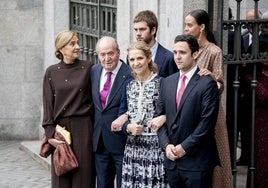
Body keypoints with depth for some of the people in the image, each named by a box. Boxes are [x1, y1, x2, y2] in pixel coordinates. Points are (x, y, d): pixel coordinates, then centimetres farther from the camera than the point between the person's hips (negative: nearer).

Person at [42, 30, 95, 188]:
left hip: (83, 128, -1)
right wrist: (50, 134, -3)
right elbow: (48, 104, 4)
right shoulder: (52, 72, 5)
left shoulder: (88, 68, 2)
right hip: (60, 127, 1)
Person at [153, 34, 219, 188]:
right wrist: (166, 144, -2)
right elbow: (159, 115, 12)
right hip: (172, 160, 6)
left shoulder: (207, 84, -7)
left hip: (197, 161, -5)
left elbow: (207, 122, -13)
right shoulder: (168, 82, 13)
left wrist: (184, 147, -13)